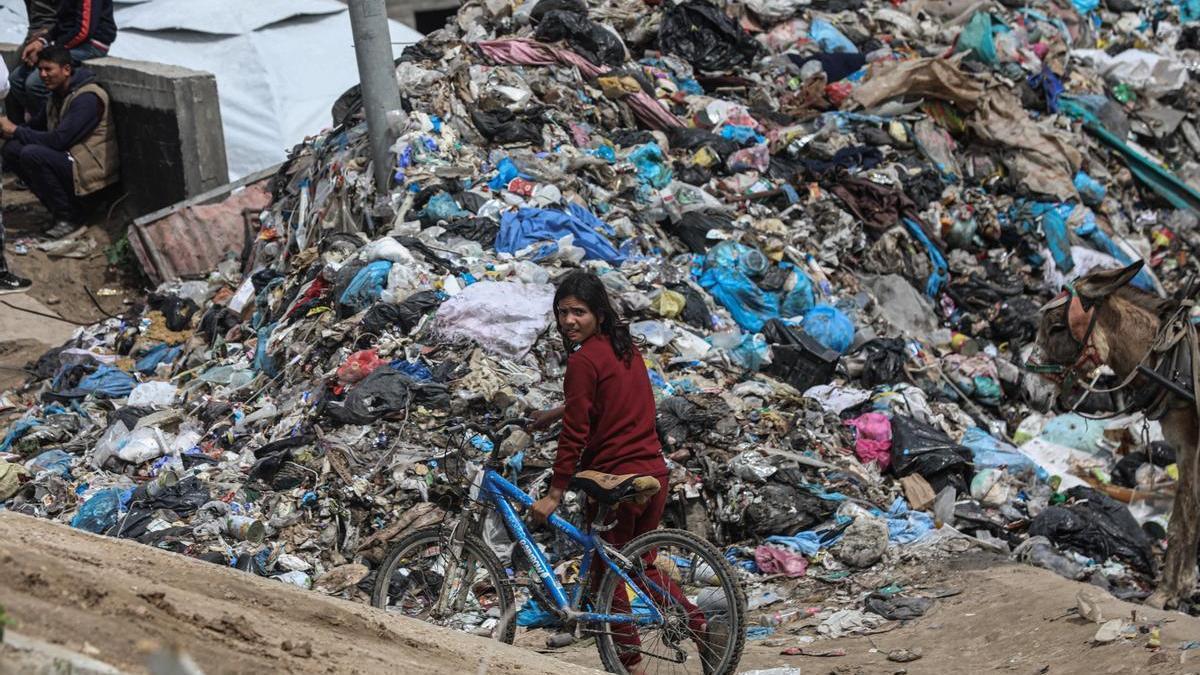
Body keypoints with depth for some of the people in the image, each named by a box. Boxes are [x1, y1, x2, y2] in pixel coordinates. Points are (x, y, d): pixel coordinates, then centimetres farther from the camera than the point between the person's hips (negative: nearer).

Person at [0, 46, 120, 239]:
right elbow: (36, 127, 16)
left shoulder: (87, 98, -19)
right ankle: (58, 207, 3)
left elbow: (58, 140, -25)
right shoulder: (58, 95, 11)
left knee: (32, 155, -27)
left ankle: (68, 217, -12)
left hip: (91, 169, -9)